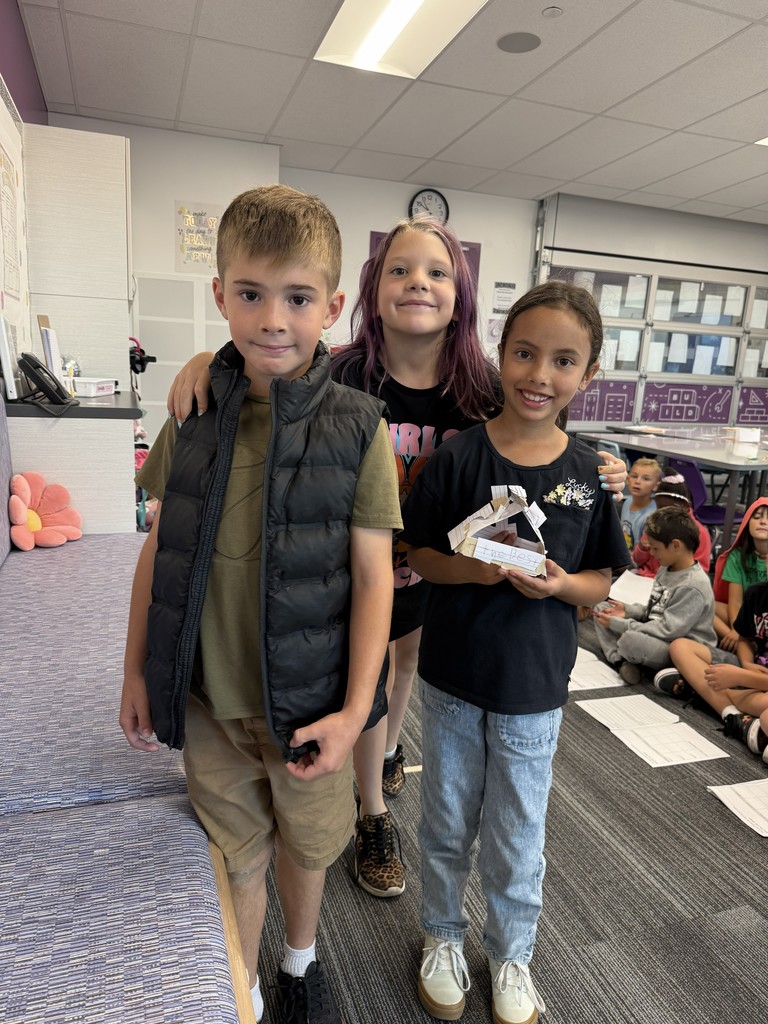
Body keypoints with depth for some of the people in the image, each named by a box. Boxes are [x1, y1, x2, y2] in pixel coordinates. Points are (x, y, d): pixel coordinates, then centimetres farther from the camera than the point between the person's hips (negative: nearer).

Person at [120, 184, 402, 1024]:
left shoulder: (356, 428, -12)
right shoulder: (192, 416, -4)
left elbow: (373, 575, -10)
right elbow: (159, 550, 3)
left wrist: (354, 710, -13)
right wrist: (137, 670, 6)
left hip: (309, 700, -1)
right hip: (207, 700, 2)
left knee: (306, 846, 23)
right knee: (237, 858, 21)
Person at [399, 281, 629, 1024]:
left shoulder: (589, 473, -8)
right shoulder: (457, 456, -12)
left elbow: (600, 582, 0)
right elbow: (419, 555, -6)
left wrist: (558, 584, -21)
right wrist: (473, 569, -24)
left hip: (534, 685, 1)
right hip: (452, 678, 0)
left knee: (517, 838, 19)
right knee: (447, 823, 21)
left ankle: (511, 953, 47)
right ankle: (442, 934, 49)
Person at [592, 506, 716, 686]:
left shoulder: (692, 586, -23)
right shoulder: (667, 569, 7)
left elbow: (668, 631, -25)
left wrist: (619, 625, -20)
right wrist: (628, 610, 0)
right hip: (654, 635, 10)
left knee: (631, 640, -39)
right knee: (601, 609, 3)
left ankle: (618, 655, -4)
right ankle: (621, 661, -16)